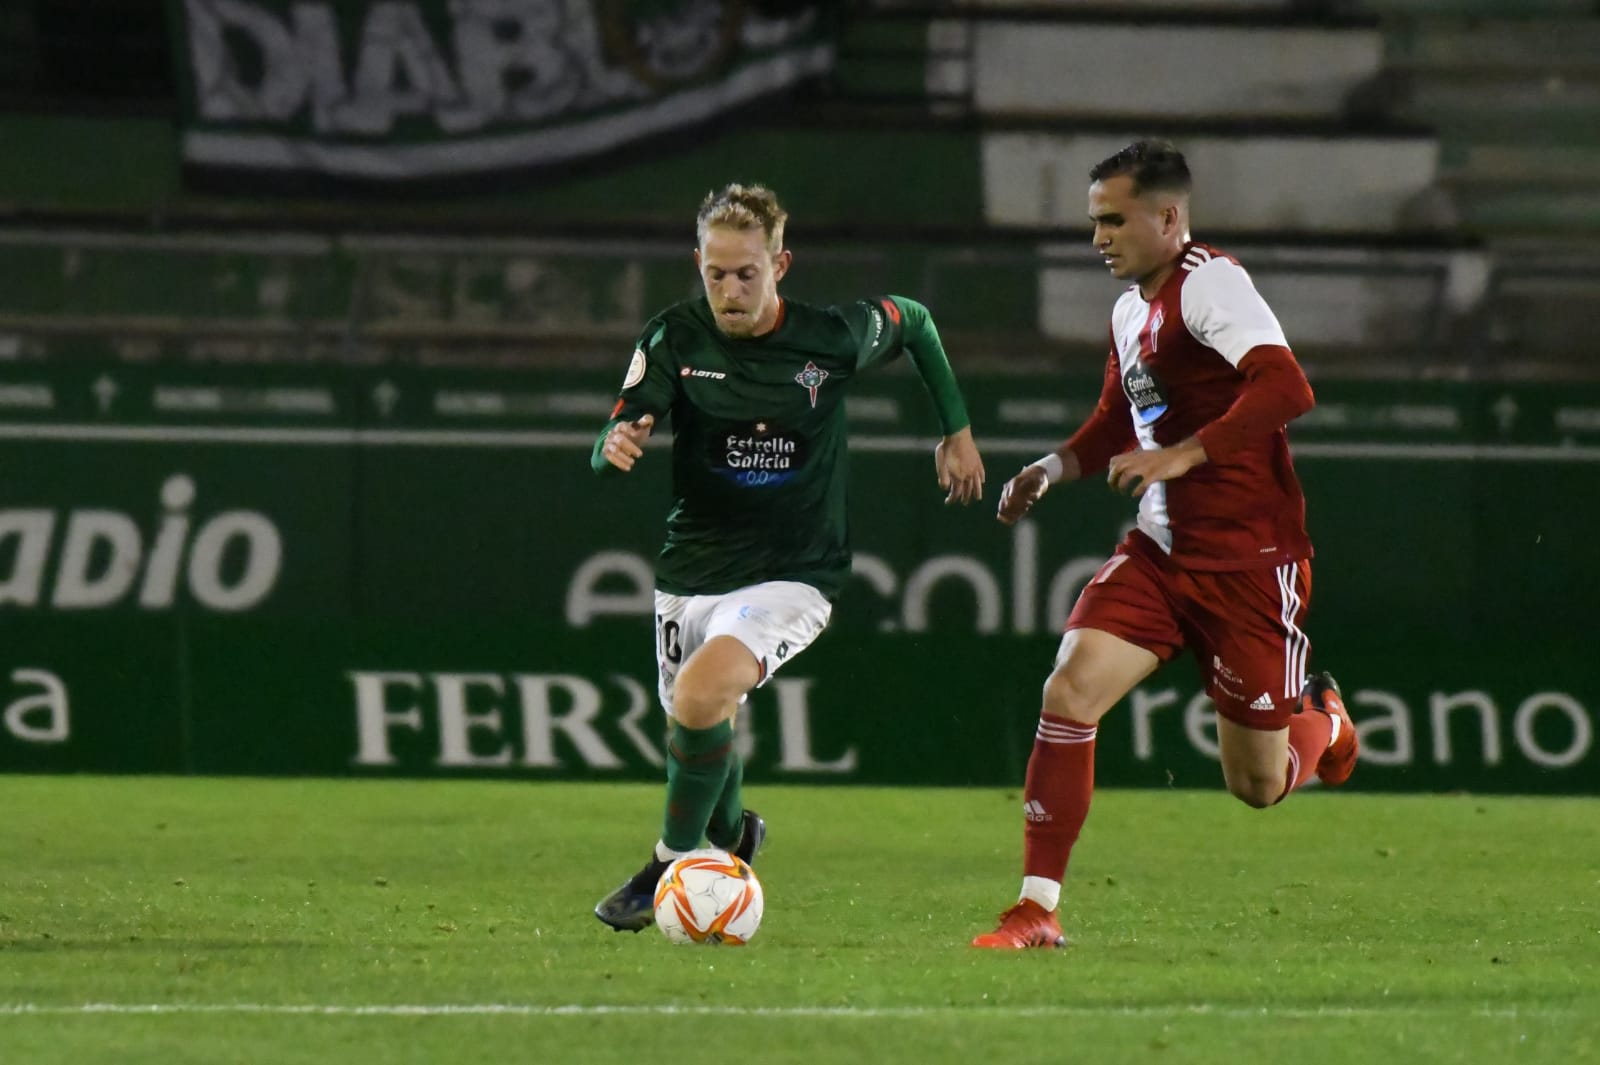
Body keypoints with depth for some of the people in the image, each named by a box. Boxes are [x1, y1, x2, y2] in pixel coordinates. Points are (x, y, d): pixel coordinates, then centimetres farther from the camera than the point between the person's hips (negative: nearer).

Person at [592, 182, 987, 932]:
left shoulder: (835, 337, -11)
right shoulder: (675, 339, -8)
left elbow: (915, 323, 11)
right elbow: (608, 451, -12)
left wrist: (957, 430, 14)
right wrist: (617, 444, -36)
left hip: (793, 574, -3)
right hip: (692, 571, 4)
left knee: (701, 696, -29)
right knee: (699, 730, 17)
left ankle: (672, 865, -9)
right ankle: (731, 834, 53)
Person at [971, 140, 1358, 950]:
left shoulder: (1209, 283, -16)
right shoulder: (1131, 308, 12)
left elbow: (1286, 389, -29)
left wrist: (1183, 455, -31)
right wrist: (1054, 469, 9)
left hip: (1247, 559, -7)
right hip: (1162, 550, 7)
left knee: (1259, 785, 3)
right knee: (1070, 689, -15)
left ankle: (1321, 719, 41)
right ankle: (1037, 911, -11)